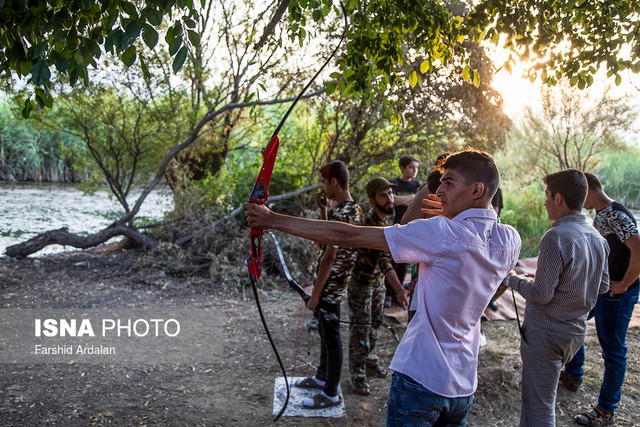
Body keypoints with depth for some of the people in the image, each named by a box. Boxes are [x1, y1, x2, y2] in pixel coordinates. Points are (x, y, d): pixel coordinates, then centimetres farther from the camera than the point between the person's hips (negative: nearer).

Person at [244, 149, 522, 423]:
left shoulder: (442, 234, -22)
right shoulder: (510, 240, -4)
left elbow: (348, 237, -23)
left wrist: (273, 220, -16)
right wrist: (456, 218, 10)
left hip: (421, 380, -7)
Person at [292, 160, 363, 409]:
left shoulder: (341, 214, -24)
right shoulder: (355, 209, 6)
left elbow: (329, 257, -23)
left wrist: (315, 295, -18)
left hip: (330, 286, -10)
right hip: (334, 283, 10)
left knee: (331, 336, 4)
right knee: (324, 330, 23)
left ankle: (331, 394, 20)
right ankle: (322, 376, 42)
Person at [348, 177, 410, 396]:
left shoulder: (383, 218, -4)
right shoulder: (369, 225, -33)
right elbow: (383, 260, -43)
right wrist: (399, 289, -51)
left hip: (377, 280, 8)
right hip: (361, 282, -8)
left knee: (375, 323, 21)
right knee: (360, 329, 3)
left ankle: (370, 359, 42)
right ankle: (357, 375, 18)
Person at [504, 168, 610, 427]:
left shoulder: (556, 237, -23)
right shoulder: (597, 238, 4)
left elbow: (541, 295, -22)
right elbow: (603, 286, 14)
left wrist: (513, 280, -5)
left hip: (546, 333, -8)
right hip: (576, 330, 9)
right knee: (543, 398, 24)